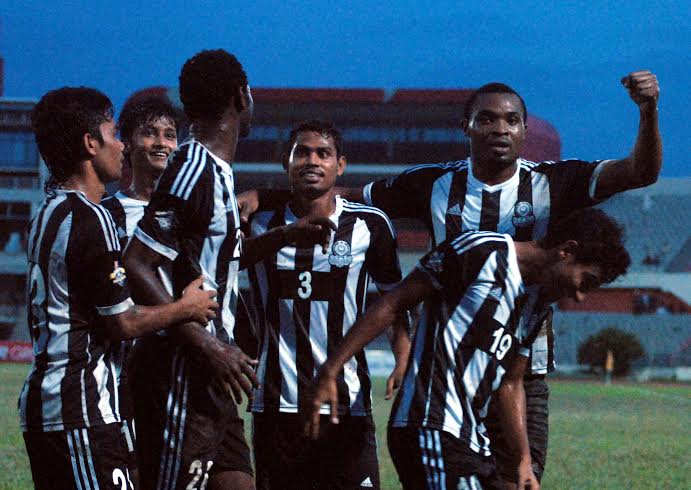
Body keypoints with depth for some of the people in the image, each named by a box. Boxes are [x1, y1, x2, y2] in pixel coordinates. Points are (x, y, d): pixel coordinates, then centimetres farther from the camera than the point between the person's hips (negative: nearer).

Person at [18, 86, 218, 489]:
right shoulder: (89, 218, -13)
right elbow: (123, 322, -13)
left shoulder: (49, 214, 17)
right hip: (82, 411, -10)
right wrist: (187, 307, 3)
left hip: (41, 404, 10)